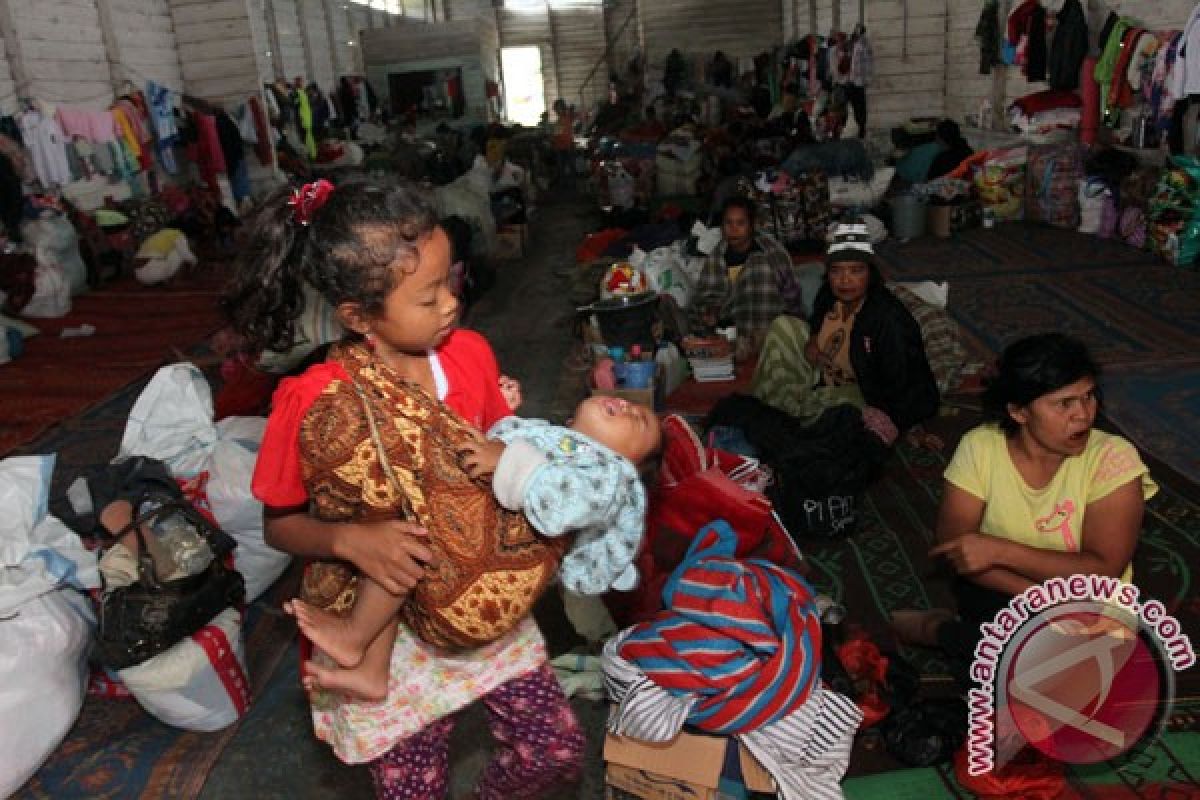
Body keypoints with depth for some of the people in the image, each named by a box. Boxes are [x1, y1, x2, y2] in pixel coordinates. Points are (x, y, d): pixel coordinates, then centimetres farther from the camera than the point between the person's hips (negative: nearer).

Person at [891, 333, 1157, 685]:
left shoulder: (1112, 458, -17)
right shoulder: (980, 447, -12)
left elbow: (1103, 572, -21)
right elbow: (953, 546, -16)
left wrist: (999, 550, -28)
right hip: (1000, 592, 0)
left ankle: (939, 630, -5)